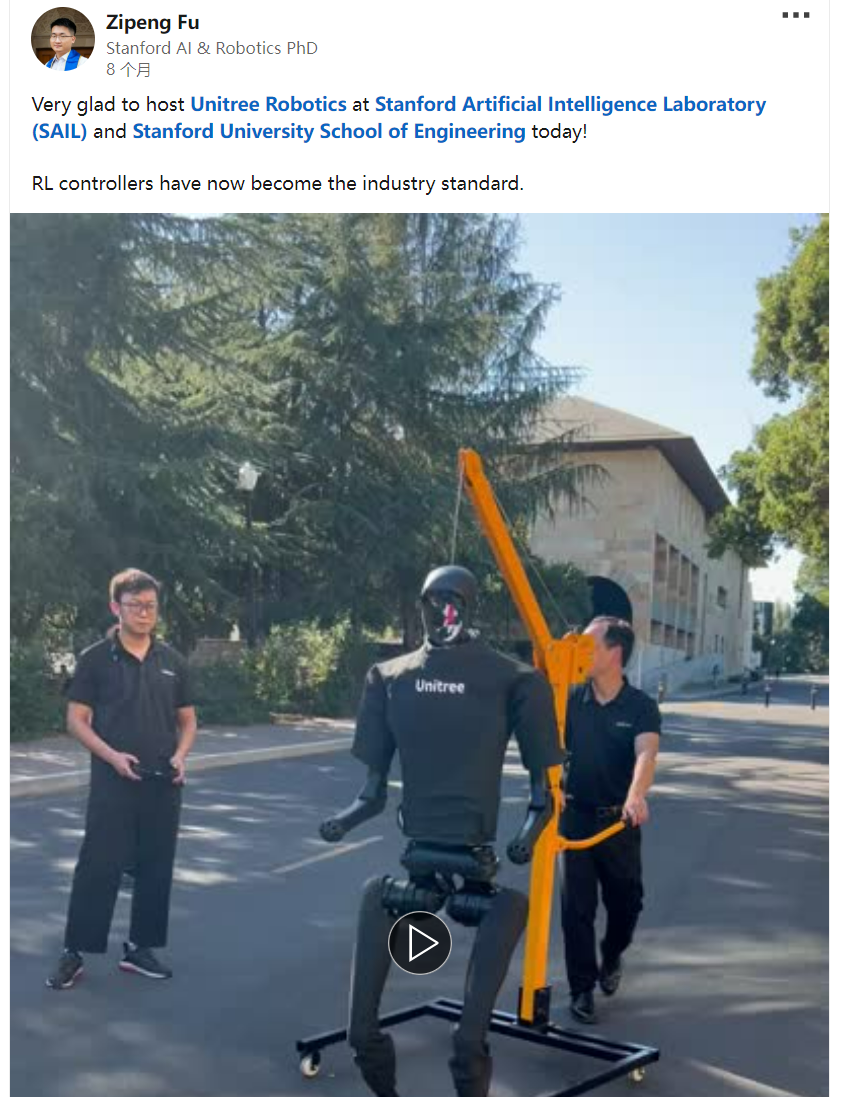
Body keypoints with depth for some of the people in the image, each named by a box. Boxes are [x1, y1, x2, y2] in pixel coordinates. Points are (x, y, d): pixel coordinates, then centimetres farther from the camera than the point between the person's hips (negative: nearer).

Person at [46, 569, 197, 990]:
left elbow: (188, 720, 13)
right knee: (98, 867, -1)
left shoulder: (172, 660, 8)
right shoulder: (95, 659, -2)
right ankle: (74, 953, 10)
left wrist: (180, 756, -5)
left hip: (163, 784, 4)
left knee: (156, 869, 9)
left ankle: (139, 948, 22)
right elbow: (76, 720, -3)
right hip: (112, 782, -4)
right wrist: (112, 755, -16)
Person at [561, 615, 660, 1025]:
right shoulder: (571, 700, -3)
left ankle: (612, 957, 42)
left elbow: (646, 753, -27)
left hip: (620, 820, 0)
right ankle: (581, 988, 15)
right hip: (577, 816, 1)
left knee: (626, 901, 13)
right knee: (577, 906, 2)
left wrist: (635, 796, -46)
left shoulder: (640, 706, -10)